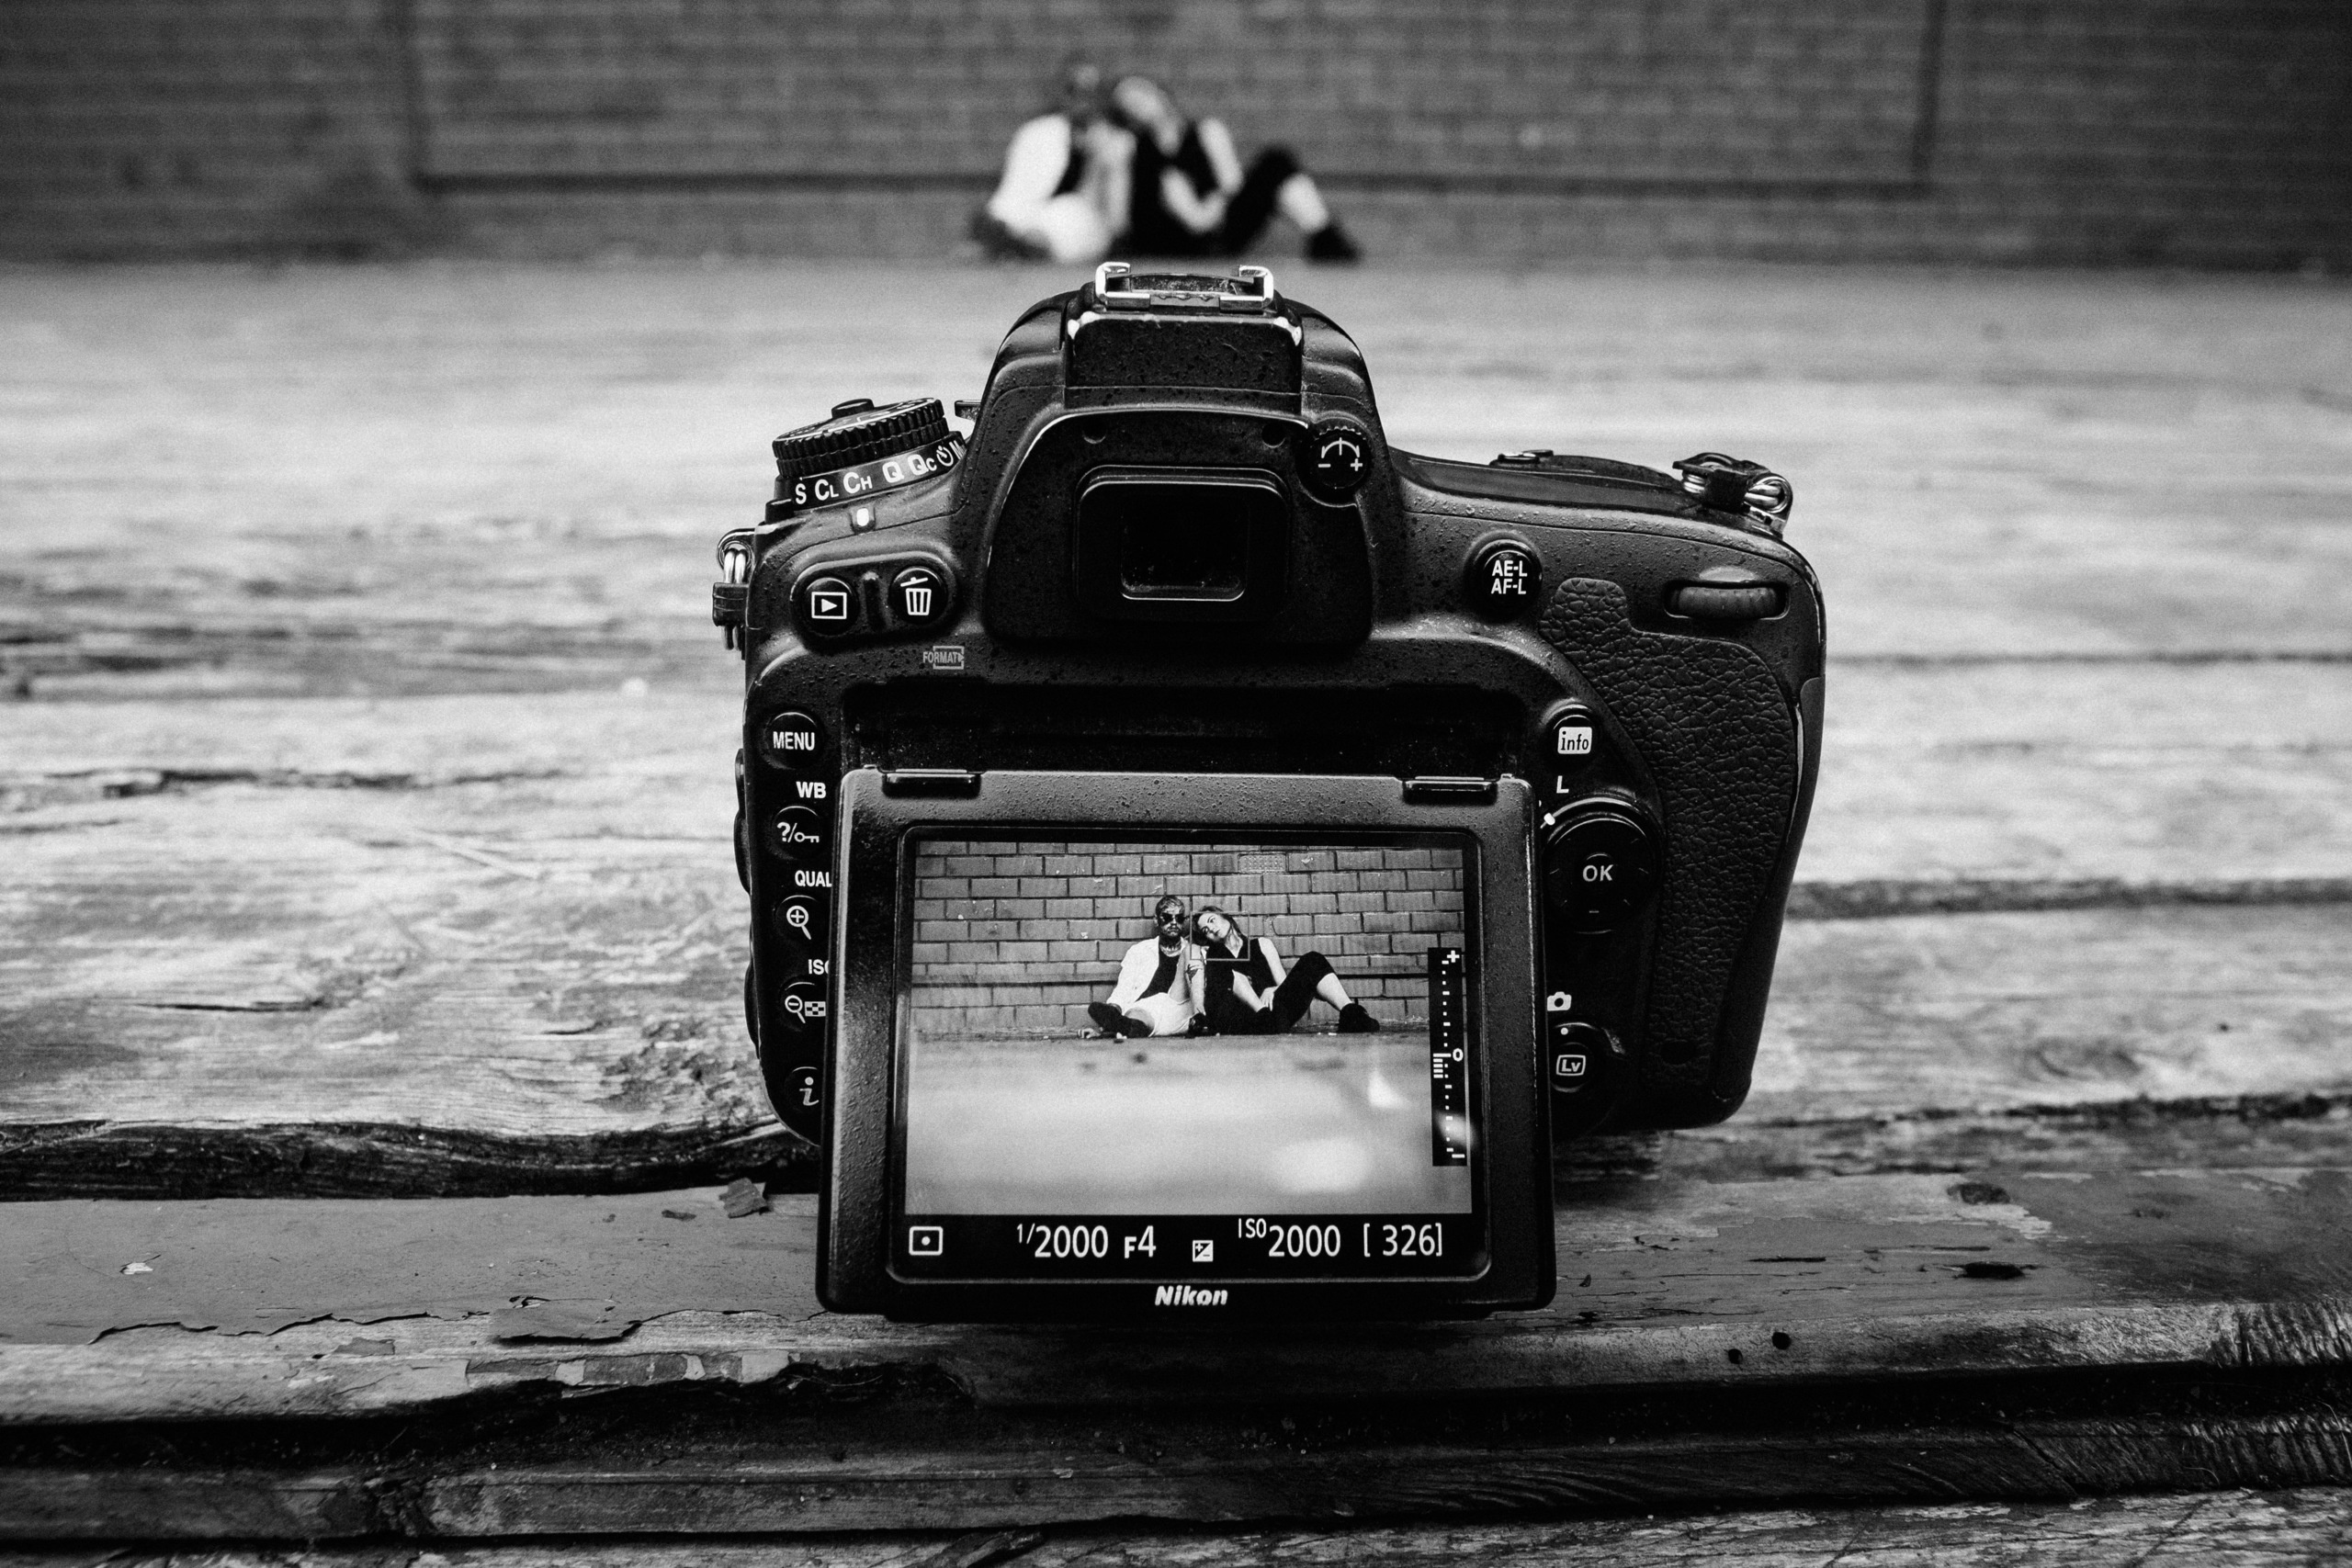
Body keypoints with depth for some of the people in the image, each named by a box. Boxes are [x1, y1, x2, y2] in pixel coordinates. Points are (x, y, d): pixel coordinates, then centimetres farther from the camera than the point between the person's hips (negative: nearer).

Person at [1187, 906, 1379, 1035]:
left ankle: (1351, 1015, -38)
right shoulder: (1208, 955, 21)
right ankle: (1264, 1015, -42)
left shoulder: (1261, 944, 23)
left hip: (1271, 1011, 2)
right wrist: (1198, 1014, -17)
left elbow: (1284, 984, 14)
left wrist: (1271, 991, -9)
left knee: (1312, 961, -16)